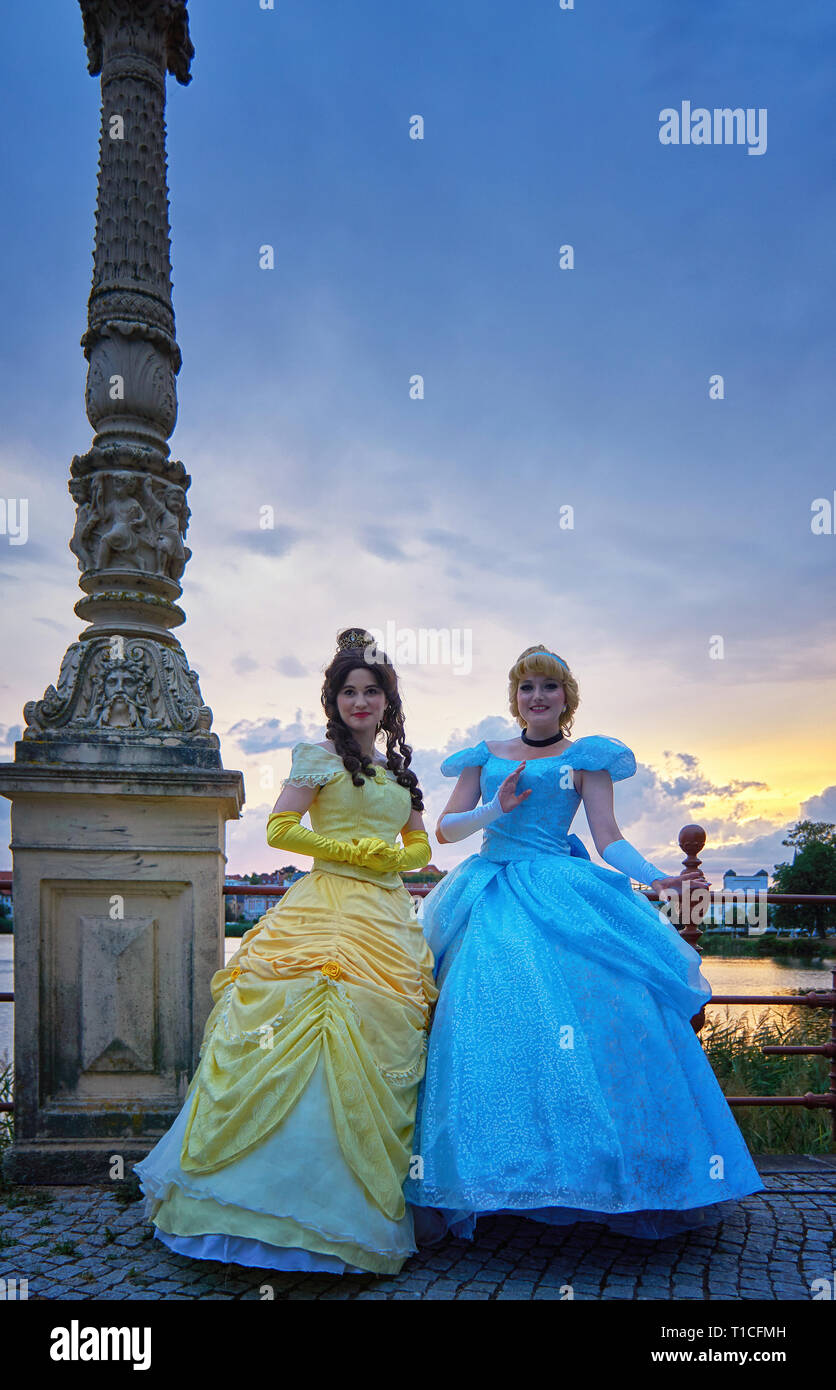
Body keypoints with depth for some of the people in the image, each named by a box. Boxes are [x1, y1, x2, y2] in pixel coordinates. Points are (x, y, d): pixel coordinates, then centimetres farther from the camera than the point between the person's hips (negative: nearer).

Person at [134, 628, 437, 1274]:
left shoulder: (400, 769, 18)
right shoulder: (319, 756, 3)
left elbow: (421, 847, 21)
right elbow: (279, 829, -5)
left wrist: (386, 858, 0)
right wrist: (353, 851, -7)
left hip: (388, 918, 5)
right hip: (328, 904, -5)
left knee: (378, 1045, 2)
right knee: (311, 1025, -13)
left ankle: (365, 1207, 13)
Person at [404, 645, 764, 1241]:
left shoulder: (586, 757, 11)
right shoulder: (485, 757, 16)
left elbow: (608, 838, 3)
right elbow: (446, 828, 10)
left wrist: (656, 877, -14)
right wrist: (497, 808, -6)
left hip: (560, 895, -1)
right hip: (490, 896, 1)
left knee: (597, 1005, -19)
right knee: (481, 1010, -14)